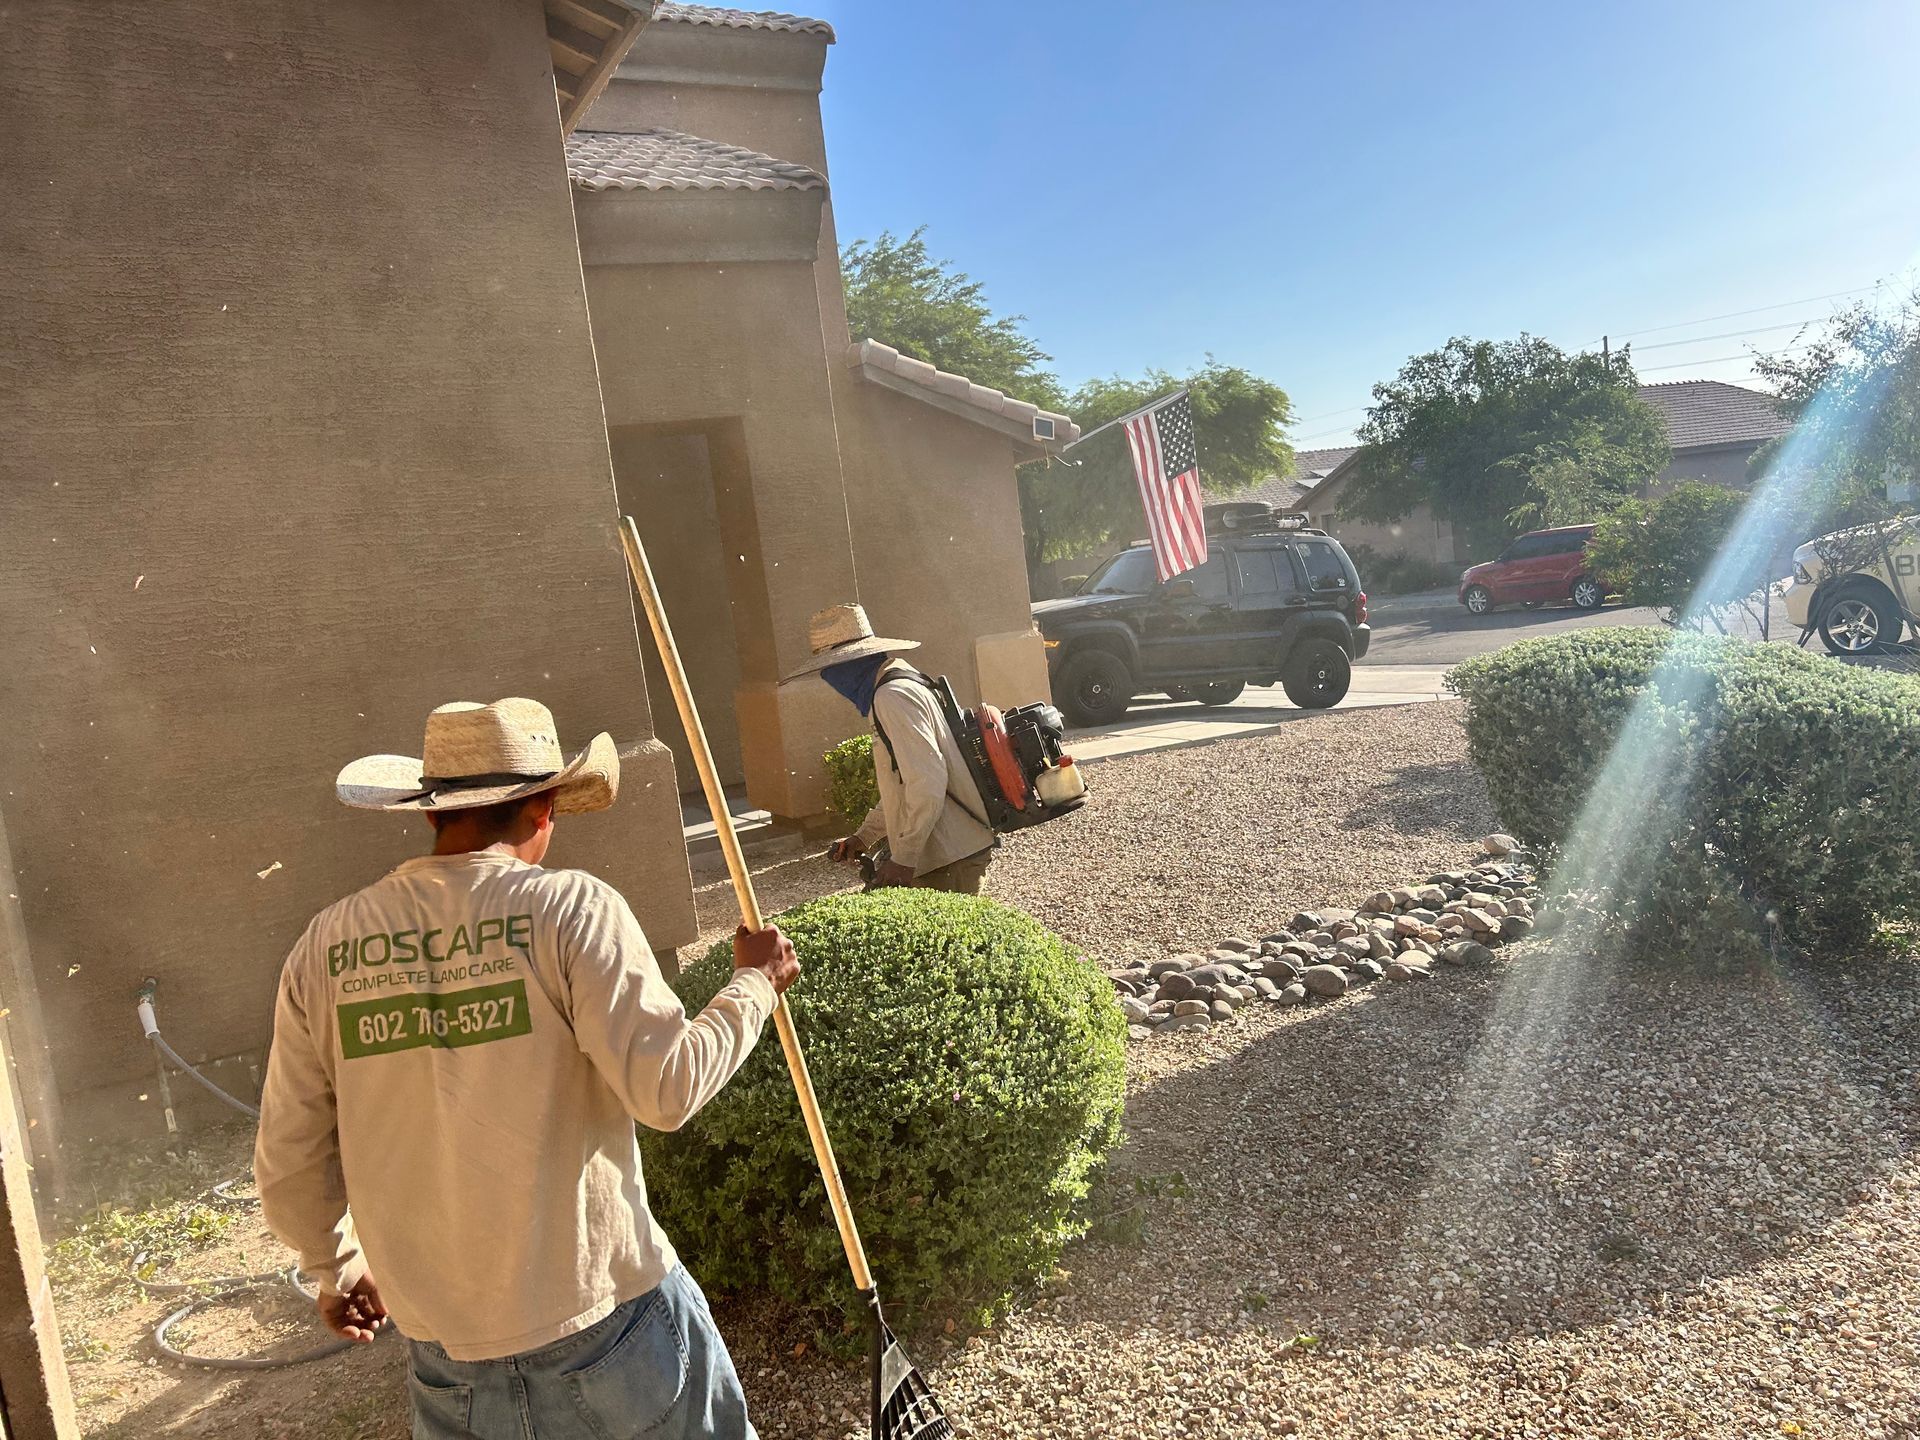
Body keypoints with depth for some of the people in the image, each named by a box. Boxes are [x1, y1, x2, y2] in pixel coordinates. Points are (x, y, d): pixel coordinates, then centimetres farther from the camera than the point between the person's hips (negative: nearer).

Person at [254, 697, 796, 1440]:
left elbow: (289, 1162, 4)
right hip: (606, 1327, -3)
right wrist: (754, 984, -4)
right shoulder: (570, 908, -14)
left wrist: (337, 1268, 21)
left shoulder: (327, 945, -2)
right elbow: (667, 1088, -19)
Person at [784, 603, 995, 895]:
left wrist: (903, 859, -18)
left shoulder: (893, 697, -17)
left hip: (950, 860, -10)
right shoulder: (902, 683, 16)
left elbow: (927, 783, -24)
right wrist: (864, 836, 22)